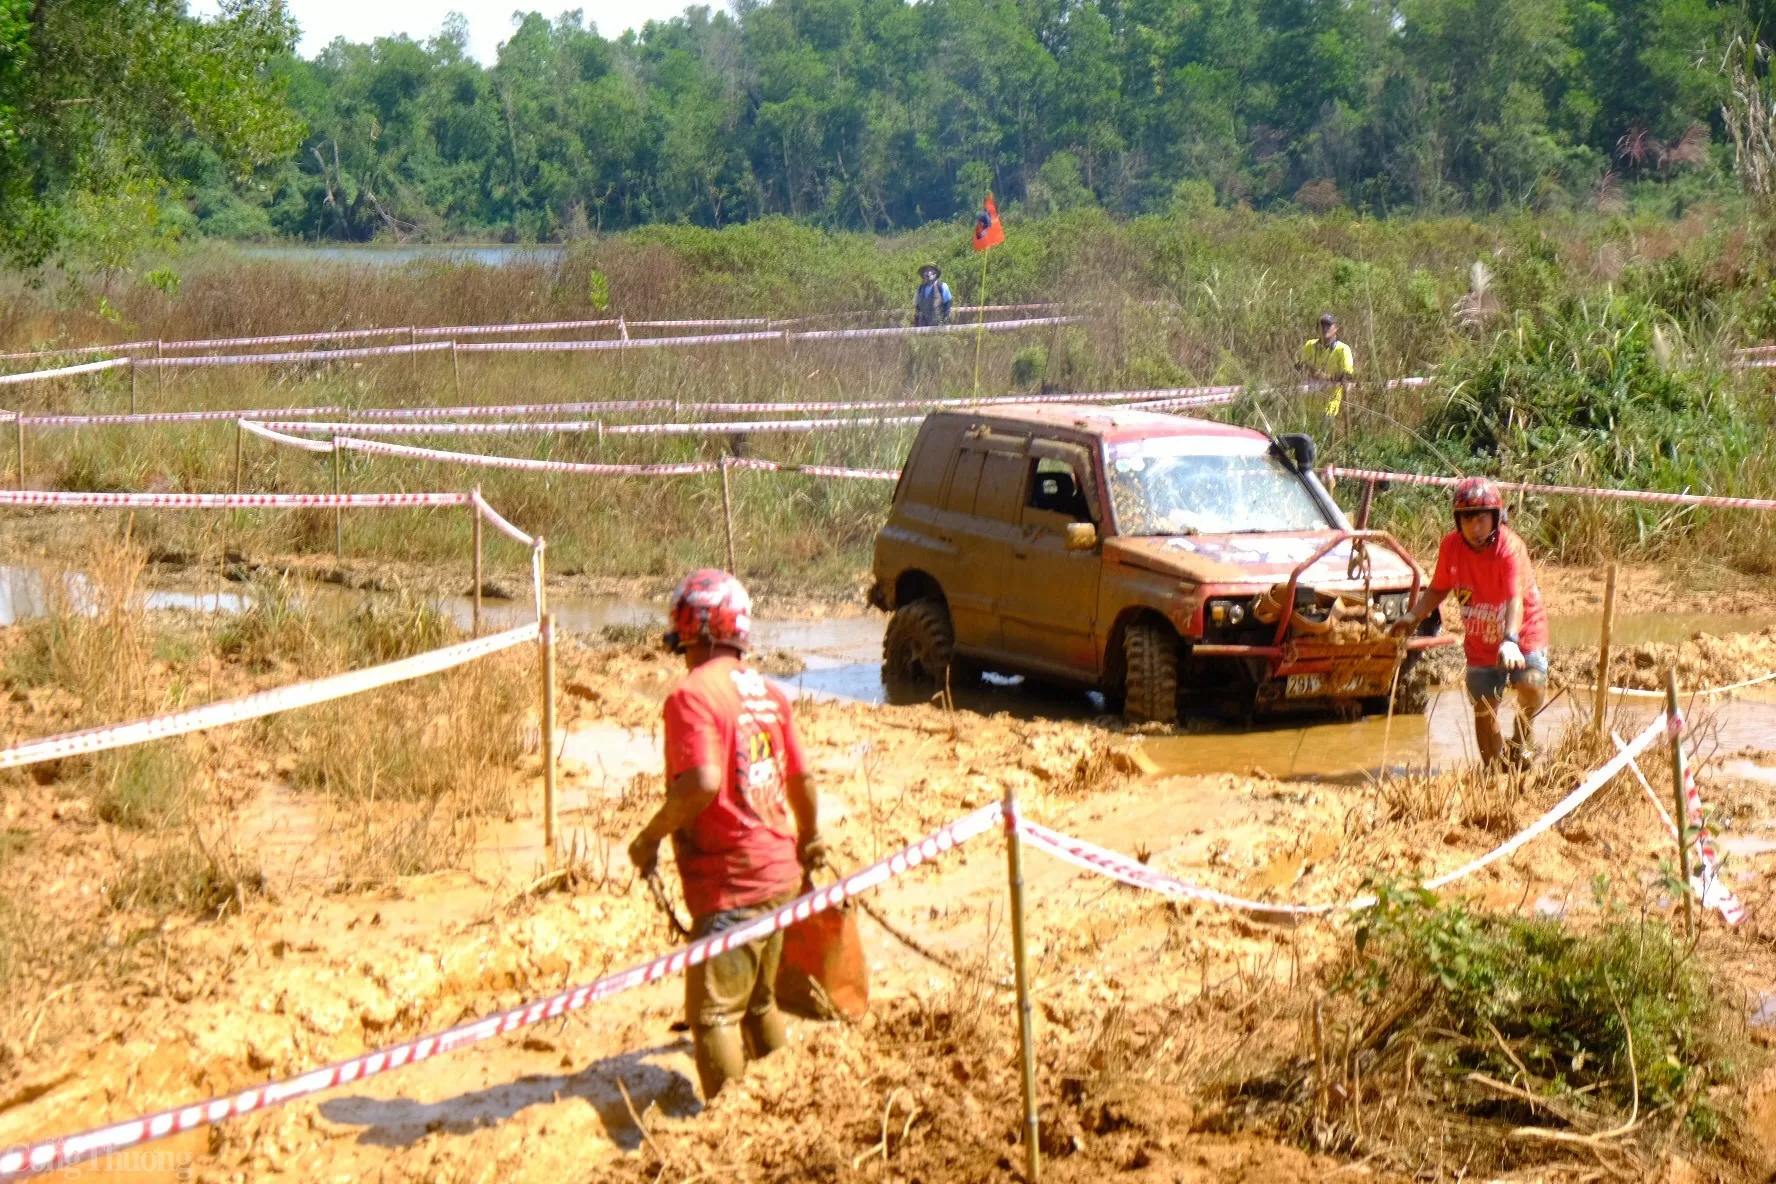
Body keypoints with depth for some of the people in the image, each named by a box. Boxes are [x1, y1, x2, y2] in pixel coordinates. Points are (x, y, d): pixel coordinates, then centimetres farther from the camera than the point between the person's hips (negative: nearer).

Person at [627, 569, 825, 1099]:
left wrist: (650, 837, -13)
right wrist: (809, 839, 33)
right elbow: (801, 778, 16)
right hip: (779, 872, 8)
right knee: (759, 1003, 22)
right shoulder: (767, 692, 10)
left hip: (728, 882, -8)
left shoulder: (693, 694, -14)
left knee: (714, 1013, -4)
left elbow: (703, 783, -26)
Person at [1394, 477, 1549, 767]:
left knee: (1530, 683, -29)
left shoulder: (1510, 547, -25)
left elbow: (1515, 599, -37)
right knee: (1484, 708, 3)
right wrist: (1415, 616, -10)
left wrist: (1510, 640, -52)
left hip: (1522, 633, -4)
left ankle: (1523, 735, 0)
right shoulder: (1451, 545, -10)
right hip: (1480, 642, 4)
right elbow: (1438, 589, 7)